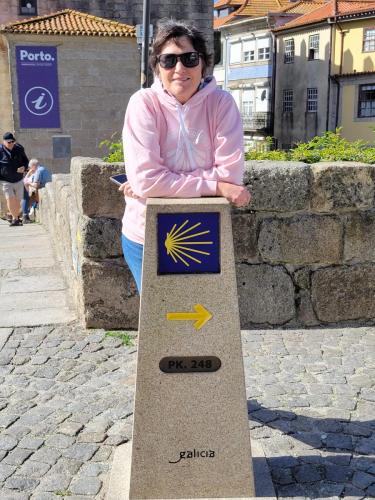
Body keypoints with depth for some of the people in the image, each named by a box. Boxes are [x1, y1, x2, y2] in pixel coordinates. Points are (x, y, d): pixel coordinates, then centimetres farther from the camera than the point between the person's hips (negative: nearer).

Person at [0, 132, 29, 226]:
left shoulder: (19, 149, -1)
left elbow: (25, 160, 11)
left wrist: (24, 167, -10)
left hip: (19, 180, 3)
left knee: (17, 200, 6)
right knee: (10, 199, -17)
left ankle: (15, 218, 24)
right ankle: (15, 218, -10)